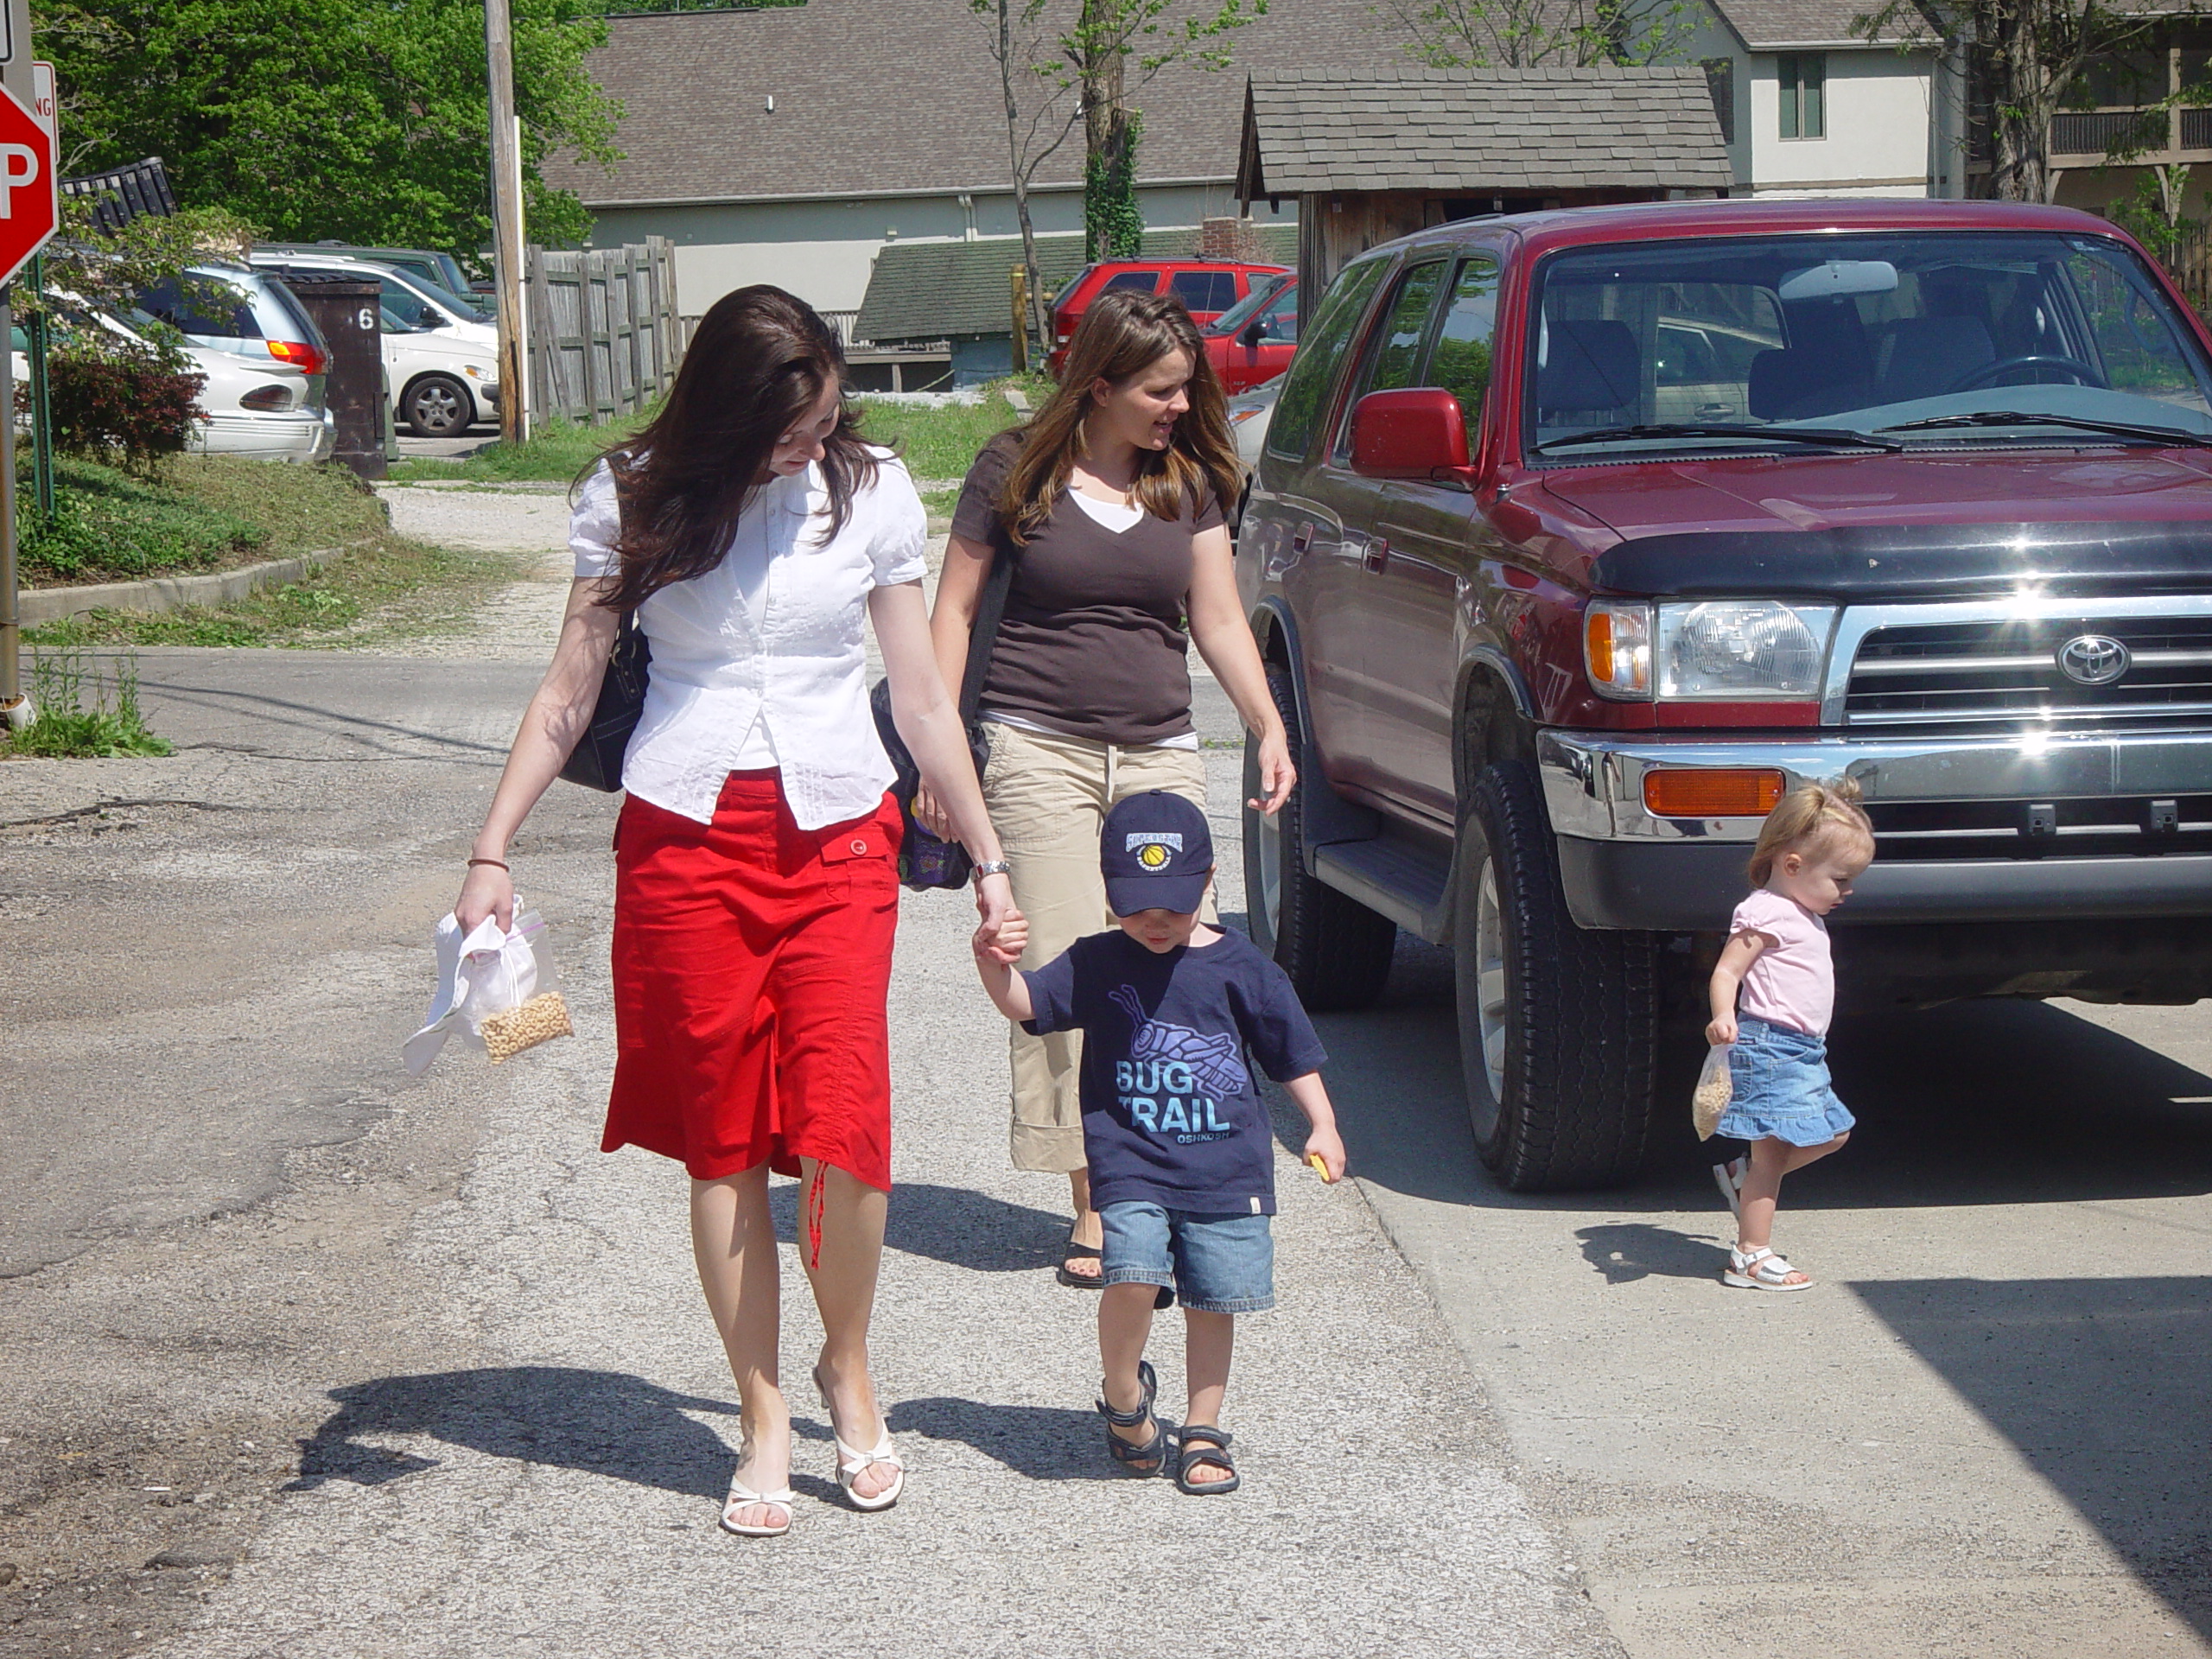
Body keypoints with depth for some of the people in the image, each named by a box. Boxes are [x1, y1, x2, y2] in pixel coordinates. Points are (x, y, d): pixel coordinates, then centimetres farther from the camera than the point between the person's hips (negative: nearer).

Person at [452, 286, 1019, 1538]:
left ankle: (848, 1367, 13)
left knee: (842, 1125, -12)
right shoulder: (634, 500, 2)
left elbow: (924, 698, 8)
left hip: (837, 834, 0)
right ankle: (765, 1420, 12)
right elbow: (570, 694, 6)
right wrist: (493, 852, 1)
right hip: (684, 835, 0)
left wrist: (988, 859, 9)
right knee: (723, 1141, 2)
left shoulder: (872, 490, 3)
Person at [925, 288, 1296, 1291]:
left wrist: (1269, 727, -1)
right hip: (1039, 748, -3)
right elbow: (955, 607, 4)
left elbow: (1218, 618, 13)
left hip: (1160, 755, 4)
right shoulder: (1017, 471, -1)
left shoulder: (1190, 481, 9)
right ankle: (1095, 1208, -2)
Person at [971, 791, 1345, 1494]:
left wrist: (1321, 1126, 3)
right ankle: (1123, 1397, 6)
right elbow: (1025, 1002, -7)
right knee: (1134, 1273, -20)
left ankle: (1203, 1431, 21)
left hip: (1226, 1167, 1)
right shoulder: (1096, 966, 2)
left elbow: (1294, 1054, 9)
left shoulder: (1240, 968, 2)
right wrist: (993, 963, -27)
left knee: (1214, 1299, 4)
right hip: (1132, 1166, -1)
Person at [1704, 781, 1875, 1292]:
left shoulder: (1804, 917, 17)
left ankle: (1742, 1175, 21)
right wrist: (1723, 1017, -37)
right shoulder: (1764, 913, -14)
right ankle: (1751, 1256, -3)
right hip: (1768, 1046, -10)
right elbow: (1727, 971, -19)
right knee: (1773, 1151, -8)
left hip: (1803, 1050, 10)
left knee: (1831, 1133, 13)